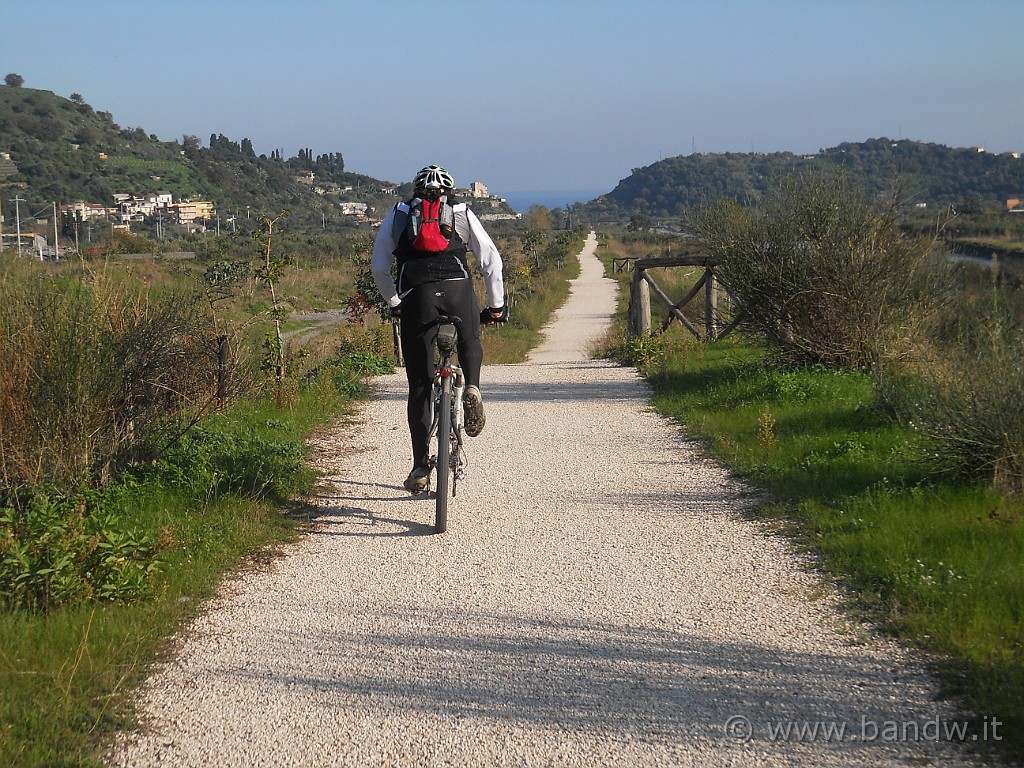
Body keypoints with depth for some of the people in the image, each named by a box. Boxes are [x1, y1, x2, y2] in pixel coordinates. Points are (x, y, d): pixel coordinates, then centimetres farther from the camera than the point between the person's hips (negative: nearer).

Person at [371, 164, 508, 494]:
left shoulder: (398, 214, 25)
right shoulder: (462, 212, 23)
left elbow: (379, 268, 20)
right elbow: (491, 260, 18)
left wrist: (394, 303, 33)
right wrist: (496, 305, 27)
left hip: (415, 294, 0)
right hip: (457, 287, 0)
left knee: (419, 385, 8)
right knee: (470, 342, 31)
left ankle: (420, 468, 6)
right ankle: (472, 388, -2)